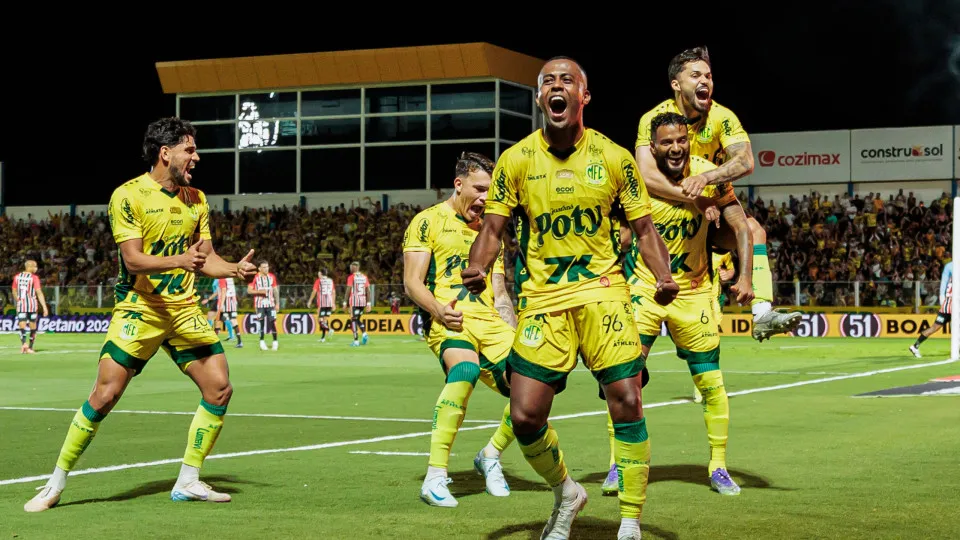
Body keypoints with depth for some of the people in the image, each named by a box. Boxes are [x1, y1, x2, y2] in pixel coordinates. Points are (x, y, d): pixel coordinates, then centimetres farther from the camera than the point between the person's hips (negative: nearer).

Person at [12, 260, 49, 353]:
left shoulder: (17, 277, 6)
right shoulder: (34, 278, -7)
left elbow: (14, 292, 15)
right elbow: (39, 293, -12)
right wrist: (44, 307, -11)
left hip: (21, 304, 2)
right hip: (32, 304, -2)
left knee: (22, 326, -3)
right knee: (33, 327, 12)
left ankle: (23, 343, -27)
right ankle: (30, 348, 15)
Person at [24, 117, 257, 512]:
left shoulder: (196, 200, 10)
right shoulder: (128, 196, -8)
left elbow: (206, 258, 12)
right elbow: (132, 258, -16)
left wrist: (235, 269, -8)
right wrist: (178, 260, -31)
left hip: (185, 309, 6)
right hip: (139, 308, -5)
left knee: (219, 388, -4)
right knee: (105, 394, -12)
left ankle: (188, 481, 10)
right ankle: (56, 484, 3)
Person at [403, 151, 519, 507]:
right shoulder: (428, 221, 6)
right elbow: (412, 283, -2)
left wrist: (517, 337, 9)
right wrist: (438, 310, -21)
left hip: (490, 321, 6)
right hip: (449, 320, -6)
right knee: (465, 369, -37)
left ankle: (490, 456, 18)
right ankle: (435, 478, -37)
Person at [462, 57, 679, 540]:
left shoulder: (614, 157, 1)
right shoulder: (516, 160, 2)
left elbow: (643, 228, 5)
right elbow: (493, 227, 2)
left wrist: (664, 278, -13)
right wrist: (477, 269, -18)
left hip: (603, 290, -1)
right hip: (542, 297, 1)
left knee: (626, 403, -11)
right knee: (525, 418, -5)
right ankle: (566, 494, 25)